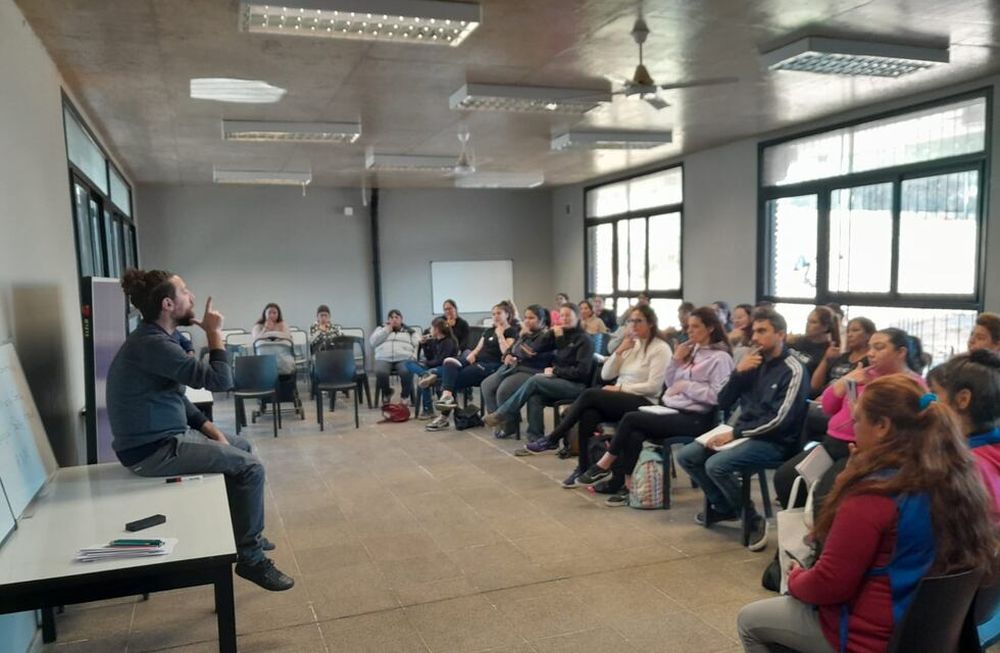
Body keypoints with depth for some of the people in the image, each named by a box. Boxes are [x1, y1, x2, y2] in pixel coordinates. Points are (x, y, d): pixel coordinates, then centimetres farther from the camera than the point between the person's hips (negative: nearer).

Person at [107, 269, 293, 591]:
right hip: (152, 449, -11)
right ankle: (250, 557, -2)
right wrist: (214, 333, -15)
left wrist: (210, 429, 8)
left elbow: (177, 396, 17)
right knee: (250, 467, -13)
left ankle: (244, 533, 30)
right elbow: (220, 381, -27)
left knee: (243, 446, 20)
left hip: (164, 435, 11)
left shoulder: (154, 338, 10)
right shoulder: (152, 344, -24)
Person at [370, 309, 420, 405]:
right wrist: (388, 329, 5)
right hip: (384, 359, 1)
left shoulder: (410, 331, 23)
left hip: (404, 359, -1)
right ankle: (386, 393, -4)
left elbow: (417, 344, 10)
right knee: (380, 373, -33)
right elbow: (373, 341, 7)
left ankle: (405, 395, -10)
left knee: (406, 372, -36)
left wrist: (413, 357, -9)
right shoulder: (381, 329, 25)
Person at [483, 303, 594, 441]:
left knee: (534, 380, -24)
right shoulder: (562, 334, 16)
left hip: (576, 385, -6)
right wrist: (551, 333, -1)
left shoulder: (584, 339, -4)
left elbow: (582, 371, -12)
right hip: (560, 381, 6)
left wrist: (555, 371, -12)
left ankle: (502, 415, -15)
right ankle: (535, 440, -29)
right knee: (534, 397, -27)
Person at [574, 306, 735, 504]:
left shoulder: (720, 357, -7)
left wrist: (686, 386, -15)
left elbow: (719, 396, -18)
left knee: (631, 418, -20)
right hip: (672, 410, 7)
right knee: (634, 435, -23)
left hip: (694, 419, -7)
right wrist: (676, 360, 3)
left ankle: (604, 466, -5)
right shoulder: (691, 350, 17)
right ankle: (630, 486, -19)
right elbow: (669, 385, 18)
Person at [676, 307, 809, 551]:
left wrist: (735, 433, -18)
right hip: (743, 433, 8)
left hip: (773, 442, -7)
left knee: (716, 465, -28)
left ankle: (753, 520, -9)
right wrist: (738, 372, -8)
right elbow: (723, 403, 8)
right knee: (686, 456, -3)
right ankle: (724, 507, 13)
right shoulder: (754, 362, 9)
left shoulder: (793, 371, -11)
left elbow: (779, 421, -20)